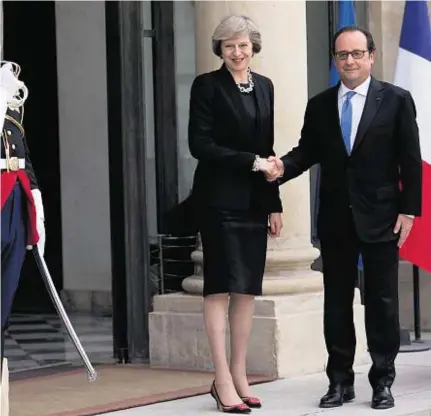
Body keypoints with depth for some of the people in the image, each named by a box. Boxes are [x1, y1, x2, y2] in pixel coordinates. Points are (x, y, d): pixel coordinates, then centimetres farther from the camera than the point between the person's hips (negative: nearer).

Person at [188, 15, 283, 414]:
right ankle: (223, 380, -5)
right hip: (219, 198, -5)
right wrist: (251, 162, -15)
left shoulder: (264, 86, 13)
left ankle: (239, 375, 11)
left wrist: (274, 204, 11)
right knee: (221, 287, -5)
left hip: (255, 201, 6)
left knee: (247, 289, 6)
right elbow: (200, 145, -11)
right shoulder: (207, 85, -4)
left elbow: (267, 148, 15)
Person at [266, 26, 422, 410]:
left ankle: (382, 381, 11)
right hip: (336, 218, 3)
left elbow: (410, 160, -3)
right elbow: (307, 151, 5)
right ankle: (340, 381, 14)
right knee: (337, 300, 7)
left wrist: (408, 210, -8)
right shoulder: (319, 105, 7)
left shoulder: (396, 100, -1)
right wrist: (283, 167, -17)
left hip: (380, 216, -3)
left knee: (382, 301, 3)